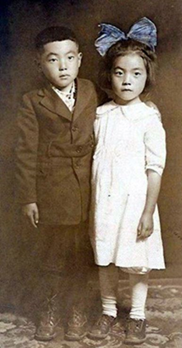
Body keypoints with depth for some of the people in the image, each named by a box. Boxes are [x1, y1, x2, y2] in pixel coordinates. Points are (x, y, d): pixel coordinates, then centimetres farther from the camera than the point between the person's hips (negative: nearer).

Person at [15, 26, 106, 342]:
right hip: (51, 194, -2)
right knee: (50, 255, 12)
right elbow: (26, 153, -5)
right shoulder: (32, 103, -5)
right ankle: (49, 310, 32)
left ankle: (77, 310, 33)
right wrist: (27, 198, -7)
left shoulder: (93, 94, 2)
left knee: (81, 255, 13)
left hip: (87, 193, 2)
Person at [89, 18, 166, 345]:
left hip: (134, 200, -3)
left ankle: (137, 315, 29)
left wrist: (149, 212, -10)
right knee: (104, 259, 14)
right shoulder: (100, 115, 2)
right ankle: (108, 311, 33)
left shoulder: (149, 118, -9)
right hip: (103, 201, 4)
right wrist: (91, 207, 9)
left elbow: (155, 168, -8)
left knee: (136, 262, 8)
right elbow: (94, 163, 8)